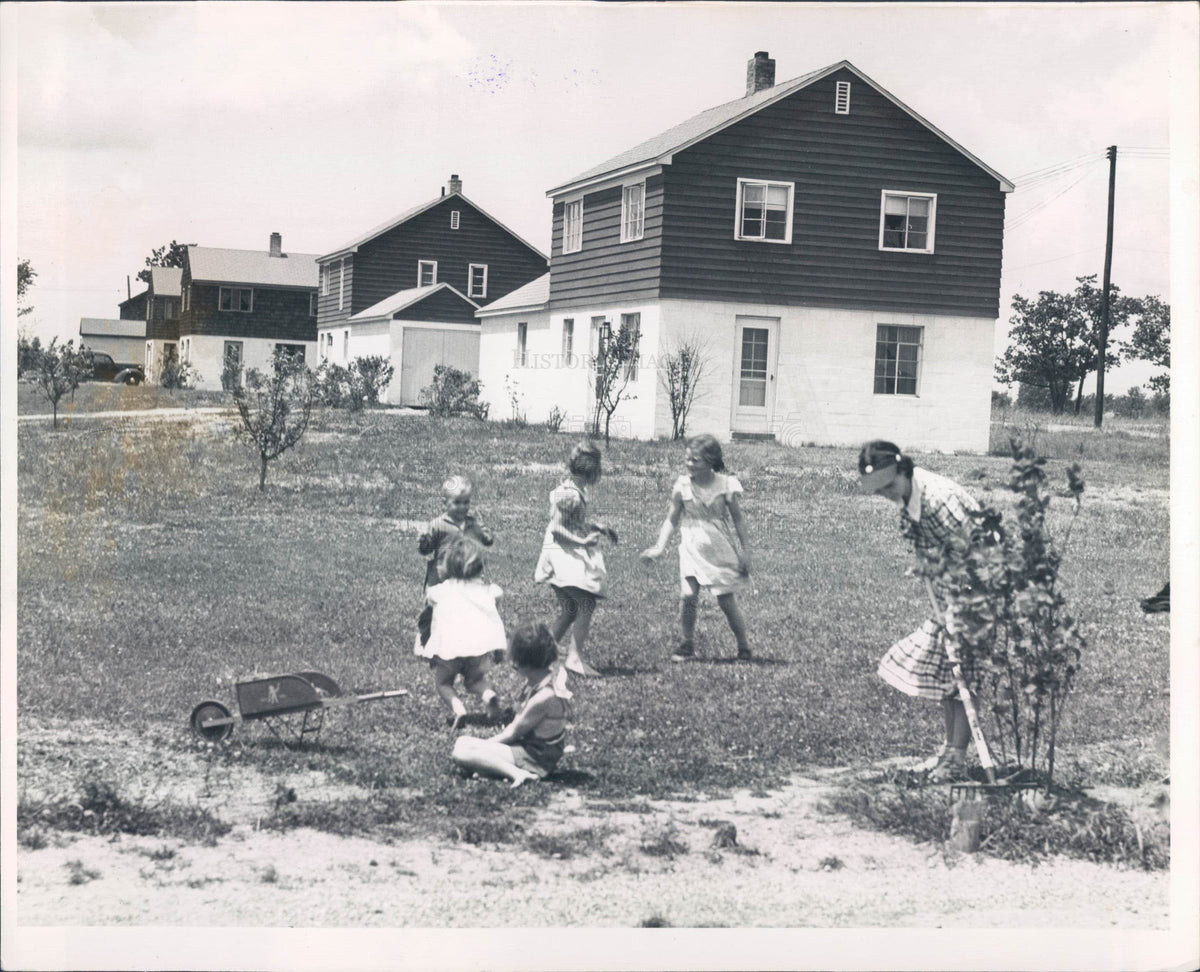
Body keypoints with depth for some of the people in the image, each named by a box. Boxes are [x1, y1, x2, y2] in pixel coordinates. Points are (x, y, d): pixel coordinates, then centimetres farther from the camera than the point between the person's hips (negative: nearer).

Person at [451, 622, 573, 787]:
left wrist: (487, 743, -3)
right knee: (462, 742, 12)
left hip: (535, 759, -10)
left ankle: (516, 773, -24)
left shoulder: (544, 697, -26)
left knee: (460, 754, -19)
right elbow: (518, 724, 11)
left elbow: (513, 733, -16)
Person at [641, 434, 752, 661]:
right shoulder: (682, 486, -5)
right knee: (687, 595, -15)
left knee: (727, 601, -1)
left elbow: (738, 519, 1)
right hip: (692, 548, 1)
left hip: (721, 549, -1)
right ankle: (688, 645, 4)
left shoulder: (726, 485, -8)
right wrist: (660, 546, -7)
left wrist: (745, 550, 1)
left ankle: (744, 648, 17)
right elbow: (671, 519, 3)